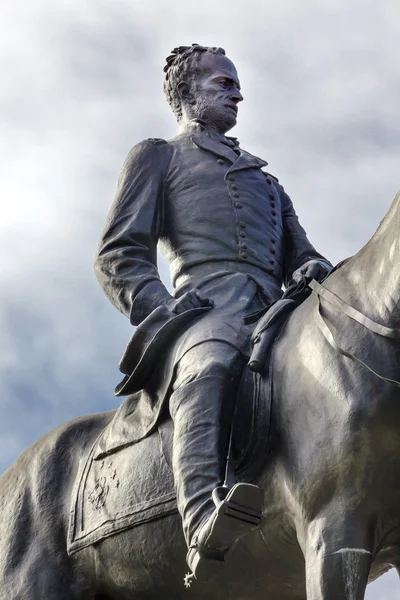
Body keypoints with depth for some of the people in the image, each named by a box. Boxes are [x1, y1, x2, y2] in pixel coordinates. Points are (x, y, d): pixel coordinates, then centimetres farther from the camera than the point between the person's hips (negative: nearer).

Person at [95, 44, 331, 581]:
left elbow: (299, 251, 34)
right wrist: (159, 304, -7)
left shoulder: (265, 181, 43)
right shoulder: (157, 157, 26)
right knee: (211, 367, -42)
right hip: (209, 303, -6)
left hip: (276, 311, 7)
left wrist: (315, 268, 6)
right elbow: (119, 255, 14)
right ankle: (204, 524, -63)